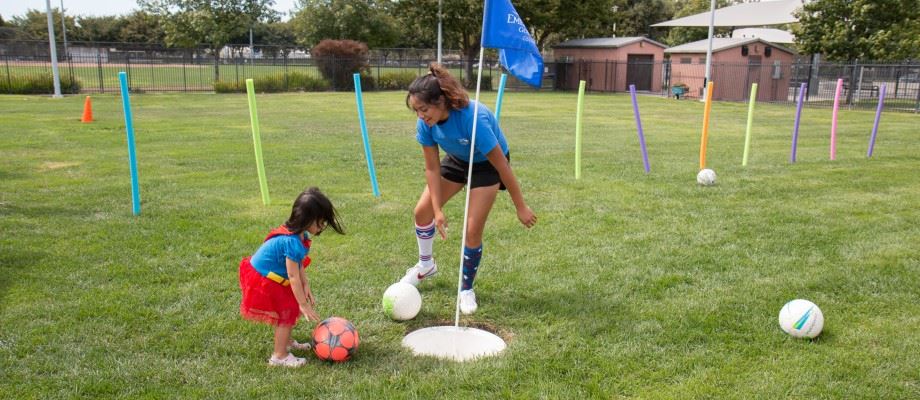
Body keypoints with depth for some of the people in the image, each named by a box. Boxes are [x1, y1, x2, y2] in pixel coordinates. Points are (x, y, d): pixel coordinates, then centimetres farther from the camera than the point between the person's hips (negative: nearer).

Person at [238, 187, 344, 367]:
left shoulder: (299, 233, -6)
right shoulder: (292, 242, -34)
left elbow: (298, 264, 1)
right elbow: (293, 276, -29)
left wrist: (305, 285, -8)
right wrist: (303, 304, -23)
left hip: (269, 277, 9)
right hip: (262, 282, -9)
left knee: (291, 308, 17)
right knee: (289, 311, -4)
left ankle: (286, 342, 36)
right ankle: (279, 356, 5)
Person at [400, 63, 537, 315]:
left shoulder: (474, 119, -41)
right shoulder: (425, 123, -25)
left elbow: (501, 165, -32)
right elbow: (432, 168, -14)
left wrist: (521, 207, -25)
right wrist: (437, 210, -17)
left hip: (487, 165, -5)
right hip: (457, 160, 5)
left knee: (473, 229, -12)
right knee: (423, 211, 3)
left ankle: (467, 289, 13)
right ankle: (425, 265, 30)